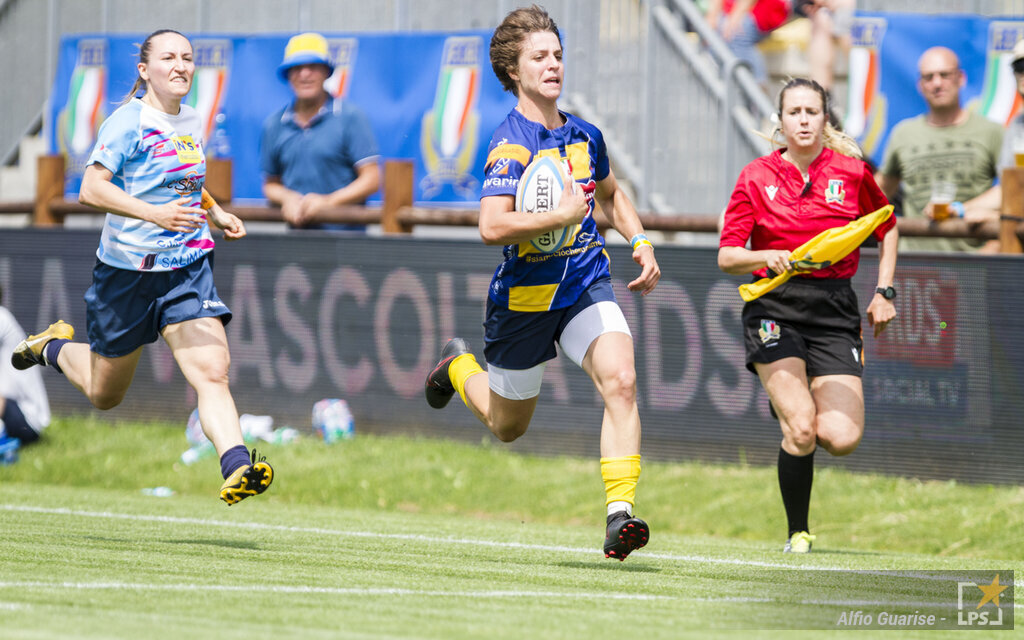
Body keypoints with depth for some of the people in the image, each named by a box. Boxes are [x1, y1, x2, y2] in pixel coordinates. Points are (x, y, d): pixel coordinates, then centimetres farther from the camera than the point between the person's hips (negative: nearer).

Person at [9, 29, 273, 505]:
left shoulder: (192, 123, 9)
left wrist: (216, 213, 12)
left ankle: (236, 470, -31)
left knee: (212, 371, -18)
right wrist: (153, 213, -34)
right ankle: (53, 348, 45)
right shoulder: (129, 122, -12)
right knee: (104, 394, 14)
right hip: (127, 271, -4)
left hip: (188, 269, 4)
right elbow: (91, 189, -23)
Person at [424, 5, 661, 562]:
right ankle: (459, 368, 50)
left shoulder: (584, 135, 4)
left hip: (586, 285, 4)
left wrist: (641, 242, 10)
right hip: (524, 295, -4)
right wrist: (565, 213, -28)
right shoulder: (510, 143, -18)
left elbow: (611, 194, 25)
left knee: (620, 379, -23)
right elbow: (492, 227, -31)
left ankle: (620, 513, -25)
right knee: (507, 427, 15)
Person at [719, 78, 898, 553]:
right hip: (775, 306, -2)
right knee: (800, 428, -19)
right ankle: (797, 532, 0)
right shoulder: (756, 177, 0)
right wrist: (765, 257, -22)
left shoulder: (852, 172, 3)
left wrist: (884, 292, 12)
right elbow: (726, 257, -2)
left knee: (841, 438, -13)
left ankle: (793, 409, 23)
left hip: (834, 309, 2)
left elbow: (887, 228, 21)